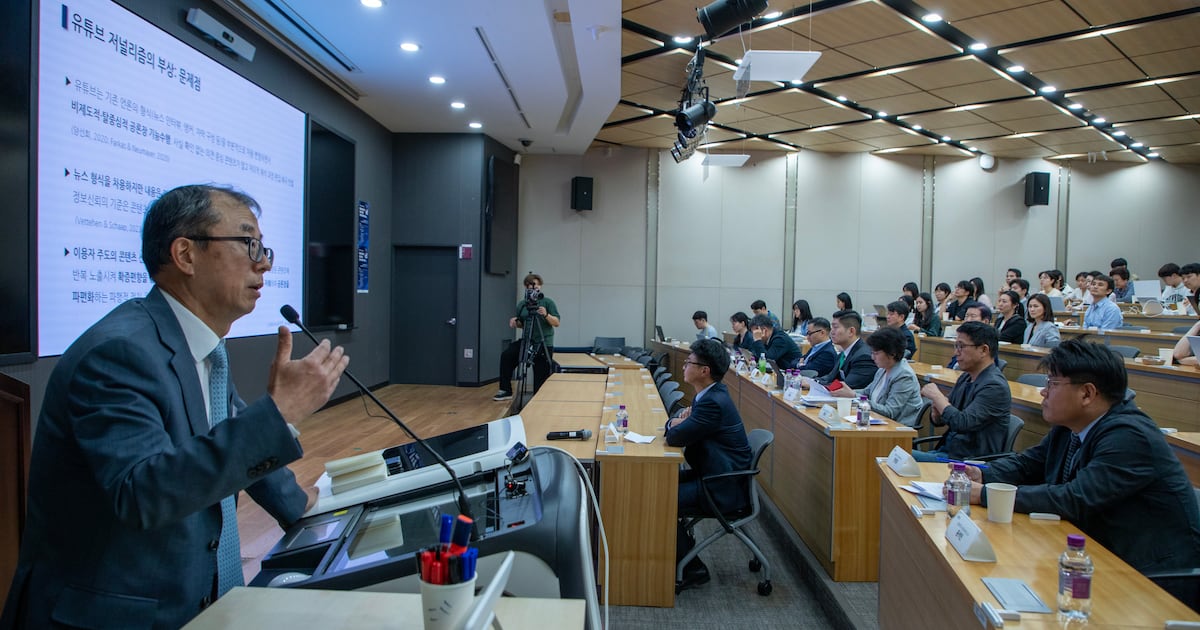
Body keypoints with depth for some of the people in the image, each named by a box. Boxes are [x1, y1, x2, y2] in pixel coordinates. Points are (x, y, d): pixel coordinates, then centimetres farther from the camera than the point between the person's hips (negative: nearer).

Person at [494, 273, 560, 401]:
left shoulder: (548, 302, -2)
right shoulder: (522, 304, 9)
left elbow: (557, 323, -8)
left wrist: (546, 315, -25)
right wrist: (515, 322, -4)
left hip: (544, 344, -3)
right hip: (527, 342, 3)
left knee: (541, 379, -3)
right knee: (506, 355, -21)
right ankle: (506, 390, -12)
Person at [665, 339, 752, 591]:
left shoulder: (713, 403, -26)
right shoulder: (709, 394, 6)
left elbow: (675, 437, -25)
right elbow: (673, 426, 14)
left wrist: (676, 425, -3)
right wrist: (678, 422, -9)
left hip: (725, 488, -10)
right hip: (713, 474, 10)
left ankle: (692, 569, 0)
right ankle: (679, 550, 19)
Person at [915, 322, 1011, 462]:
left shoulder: (995, 386, -16)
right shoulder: (965, 378, 11)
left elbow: (963, 424, -26)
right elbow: (937, 421, 17)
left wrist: (936, 395, -13)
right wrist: (937, 408, -7)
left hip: (967, 460, -8)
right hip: (946, 449, 8)